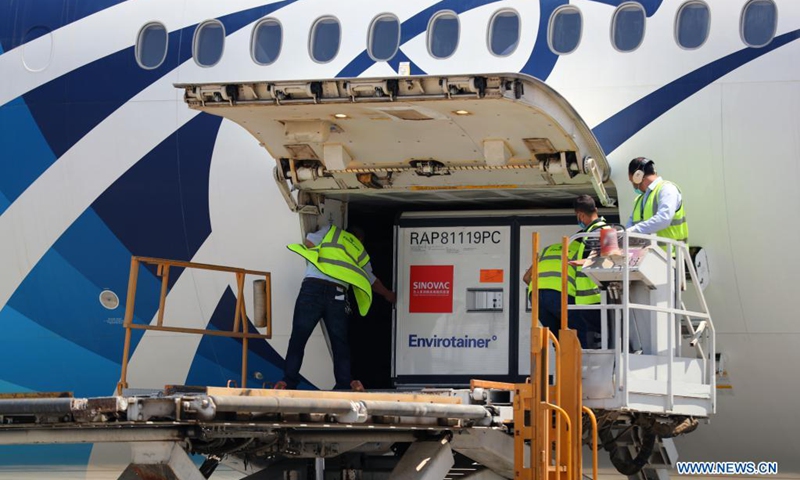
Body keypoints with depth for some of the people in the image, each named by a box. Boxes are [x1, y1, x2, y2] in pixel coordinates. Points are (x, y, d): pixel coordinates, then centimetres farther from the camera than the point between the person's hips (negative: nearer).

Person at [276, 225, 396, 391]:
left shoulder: (331, 231, 20)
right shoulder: (360, 250, 27)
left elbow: (309, 242, 5)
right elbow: (372, 281, 38)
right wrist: (389, 295, 56)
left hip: (313, 286, -2)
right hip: (338, 294, 2)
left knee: (298, 339, 0)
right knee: (340, 342, 11)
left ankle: (289, 382, -8)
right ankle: (344, 384, 1)